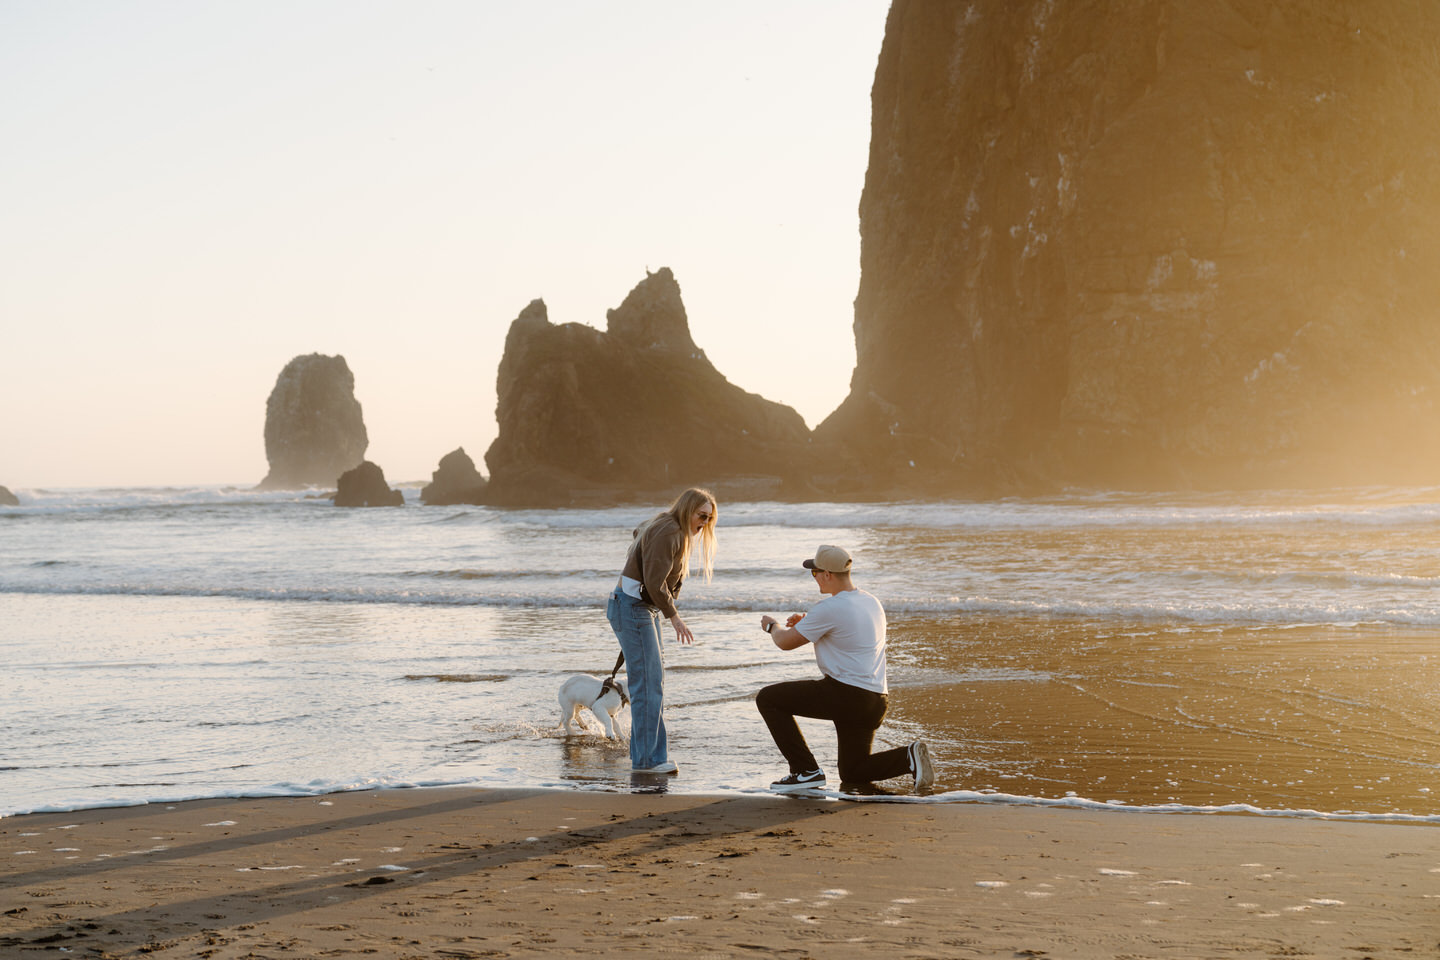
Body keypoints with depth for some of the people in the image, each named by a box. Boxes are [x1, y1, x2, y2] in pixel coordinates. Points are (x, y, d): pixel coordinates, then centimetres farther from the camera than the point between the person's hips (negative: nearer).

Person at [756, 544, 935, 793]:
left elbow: (786, 642, -7)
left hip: (846, 696, -9)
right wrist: (805, 623, 21)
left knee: (768, 698, -1)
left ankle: (806, 771, -4)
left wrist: (772, 626, 16)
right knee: (852, 772, 23)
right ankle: (910, 757, 0)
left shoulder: (830, 608, -14)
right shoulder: (872, 602, 13)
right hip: (876, 703, 9)